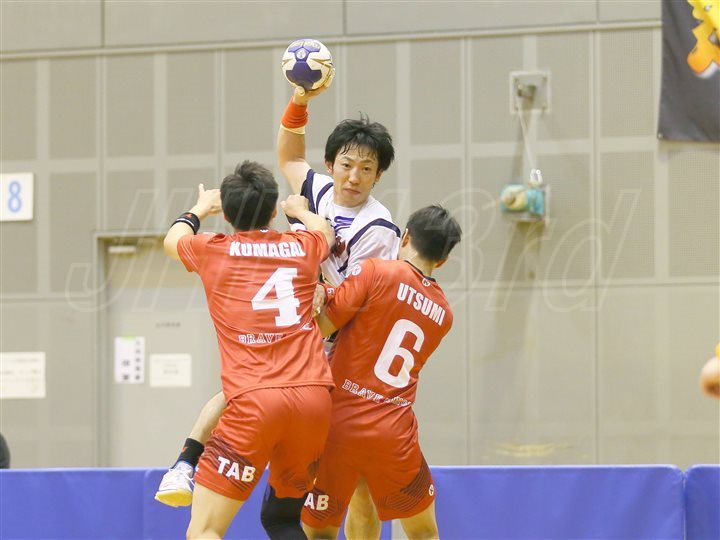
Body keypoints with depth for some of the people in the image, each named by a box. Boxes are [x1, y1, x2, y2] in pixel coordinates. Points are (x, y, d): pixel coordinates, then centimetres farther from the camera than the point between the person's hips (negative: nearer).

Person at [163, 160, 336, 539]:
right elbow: (327, 232, 41)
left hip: (254, 401, -4)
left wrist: (200, 209, 52)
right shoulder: (303, 247, 13)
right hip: (314, 397, 4)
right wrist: (300, 209, 61)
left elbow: (172, 240, 33)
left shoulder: (213, 251, 7)